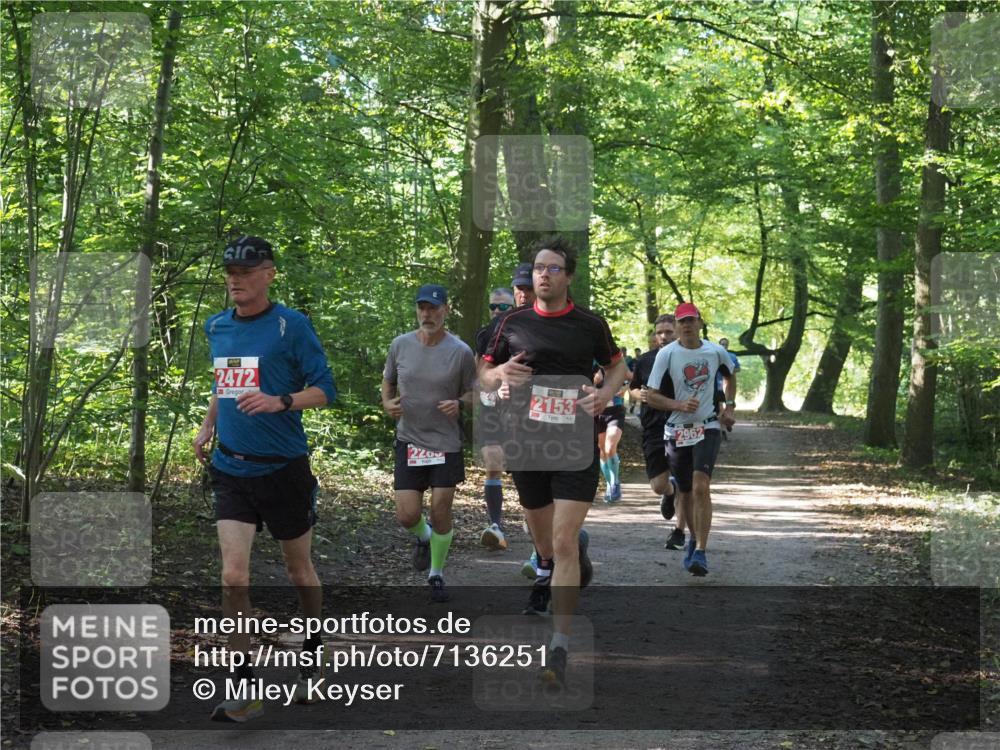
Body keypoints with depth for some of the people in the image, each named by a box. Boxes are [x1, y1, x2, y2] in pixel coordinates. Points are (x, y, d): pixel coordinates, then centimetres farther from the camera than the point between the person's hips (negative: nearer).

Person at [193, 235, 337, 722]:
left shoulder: (291, 325, -9)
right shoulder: (217, 327, 9)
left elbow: (325, 389, -10)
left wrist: (279, 401, -26)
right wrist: (207, 428, 13)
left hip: (283, 468, -4)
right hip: (231, 469, 4)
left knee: (298, 568, 13)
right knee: (233, 576, -9)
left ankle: (313, 658, 36)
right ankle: (244, 689, -6)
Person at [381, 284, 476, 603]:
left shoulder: (460, 352, -7)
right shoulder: (400, 345, -1)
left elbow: (473, 393, 3)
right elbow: (388, 380, 15)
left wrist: (459, 403, -18)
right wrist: (388, 402, -5)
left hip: (446, 442, -1)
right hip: (409, 440, 1)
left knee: (440, 512, 1)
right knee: (407, 514, -5)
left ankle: (436, 574, 22)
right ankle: (422, 537, 32)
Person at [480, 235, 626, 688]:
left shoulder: (590, 324, 0)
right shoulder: (512, 323, 3)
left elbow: (617, 366, 14)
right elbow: (483, 373, 11)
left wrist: (605, 393, -7)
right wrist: (500, 373, -13)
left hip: (576, 446, -3)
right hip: (526, 443, 3)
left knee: (564, 541, -13)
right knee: (542, 535, 18)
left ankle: (559, 650, -14)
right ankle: (548, 571, 56)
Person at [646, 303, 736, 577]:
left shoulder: (716, 352, 1)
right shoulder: (666, 354, -6)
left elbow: (730, 376, 24)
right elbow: (651, 397, -6)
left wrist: (729, 406, 14)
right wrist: (679, 405, -20)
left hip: (707, 428, -1)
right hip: (677, 430, 1)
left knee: (701, 487, -18)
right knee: (685, 492, 11)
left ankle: (700, 552, -20)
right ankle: (694, 539, 36)